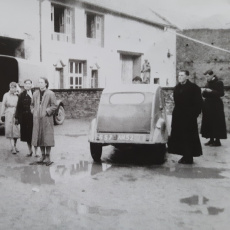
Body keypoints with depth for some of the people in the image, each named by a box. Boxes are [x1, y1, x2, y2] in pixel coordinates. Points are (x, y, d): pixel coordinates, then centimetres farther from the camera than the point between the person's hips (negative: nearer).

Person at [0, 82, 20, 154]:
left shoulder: (17, 96, 6)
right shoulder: (6, 95, 2)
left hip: (16, 115, 2)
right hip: (9, 114, -2)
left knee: (16, 131, 2)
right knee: (10, 131, -6)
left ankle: (14, 146, 18)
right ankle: (13, 148, -7)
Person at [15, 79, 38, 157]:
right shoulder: (22, 95, 6)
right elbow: (18, 107, 5)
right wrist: (17, 118, 3)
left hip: (33, 117, -3)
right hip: (24, 118, 3)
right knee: (27, 135, 9)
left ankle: (36, 152, 8)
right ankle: (30, 151, 22)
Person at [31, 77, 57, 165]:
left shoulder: (50, 94, -3)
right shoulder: (35, 94, 11)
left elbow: (54, 106, -5)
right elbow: (32, 104, 22)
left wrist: (47, 112, -12)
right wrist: (33, 112, 6)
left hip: (46, 118, -5)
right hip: (37, 119, 5)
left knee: (47, 137, -4)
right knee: (39, 137, 8)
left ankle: (47, 157, 2)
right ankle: (43, 155, 19)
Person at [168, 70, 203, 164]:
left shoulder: (193, 88, -7)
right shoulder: (177, 88, 11)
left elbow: (198, 102, -8)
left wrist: (194, 114, -13)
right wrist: (176, 112, 8)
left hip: (189, 117, -6)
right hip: (178, 116, 6)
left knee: (188, 137, -2)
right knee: (180, 136, 7)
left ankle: (188, 158, 6)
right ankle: (185, 155, 17)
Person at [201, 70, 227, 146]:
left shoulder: (219, 83, -7)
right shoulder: (208, 83, 13)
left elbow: (221, 93, -15)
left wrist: (211, 91, -20)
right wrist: (204, 91, -5)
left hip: (216, 106, -7)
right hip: (208, 105, 7)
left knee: (216, 123, -4)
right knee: (209, 123, 6)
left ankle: (217, 140, 2)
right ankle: (211, 139, 14)